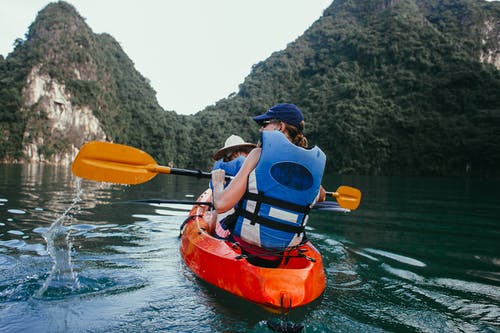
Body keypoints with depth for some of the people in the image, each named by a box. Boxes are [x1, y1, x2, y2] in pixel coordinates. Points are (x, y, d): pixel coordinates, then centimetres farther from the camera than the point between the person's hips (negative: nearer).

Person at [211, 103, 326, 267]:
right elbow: (321, 197, 23)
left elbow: (221, 204, -18)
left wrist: (217, 181, 3)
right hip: (287, 246, 5)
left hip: (247, 240, -5)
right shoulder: (314, 162, 0)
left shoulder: (260, 153, -14)